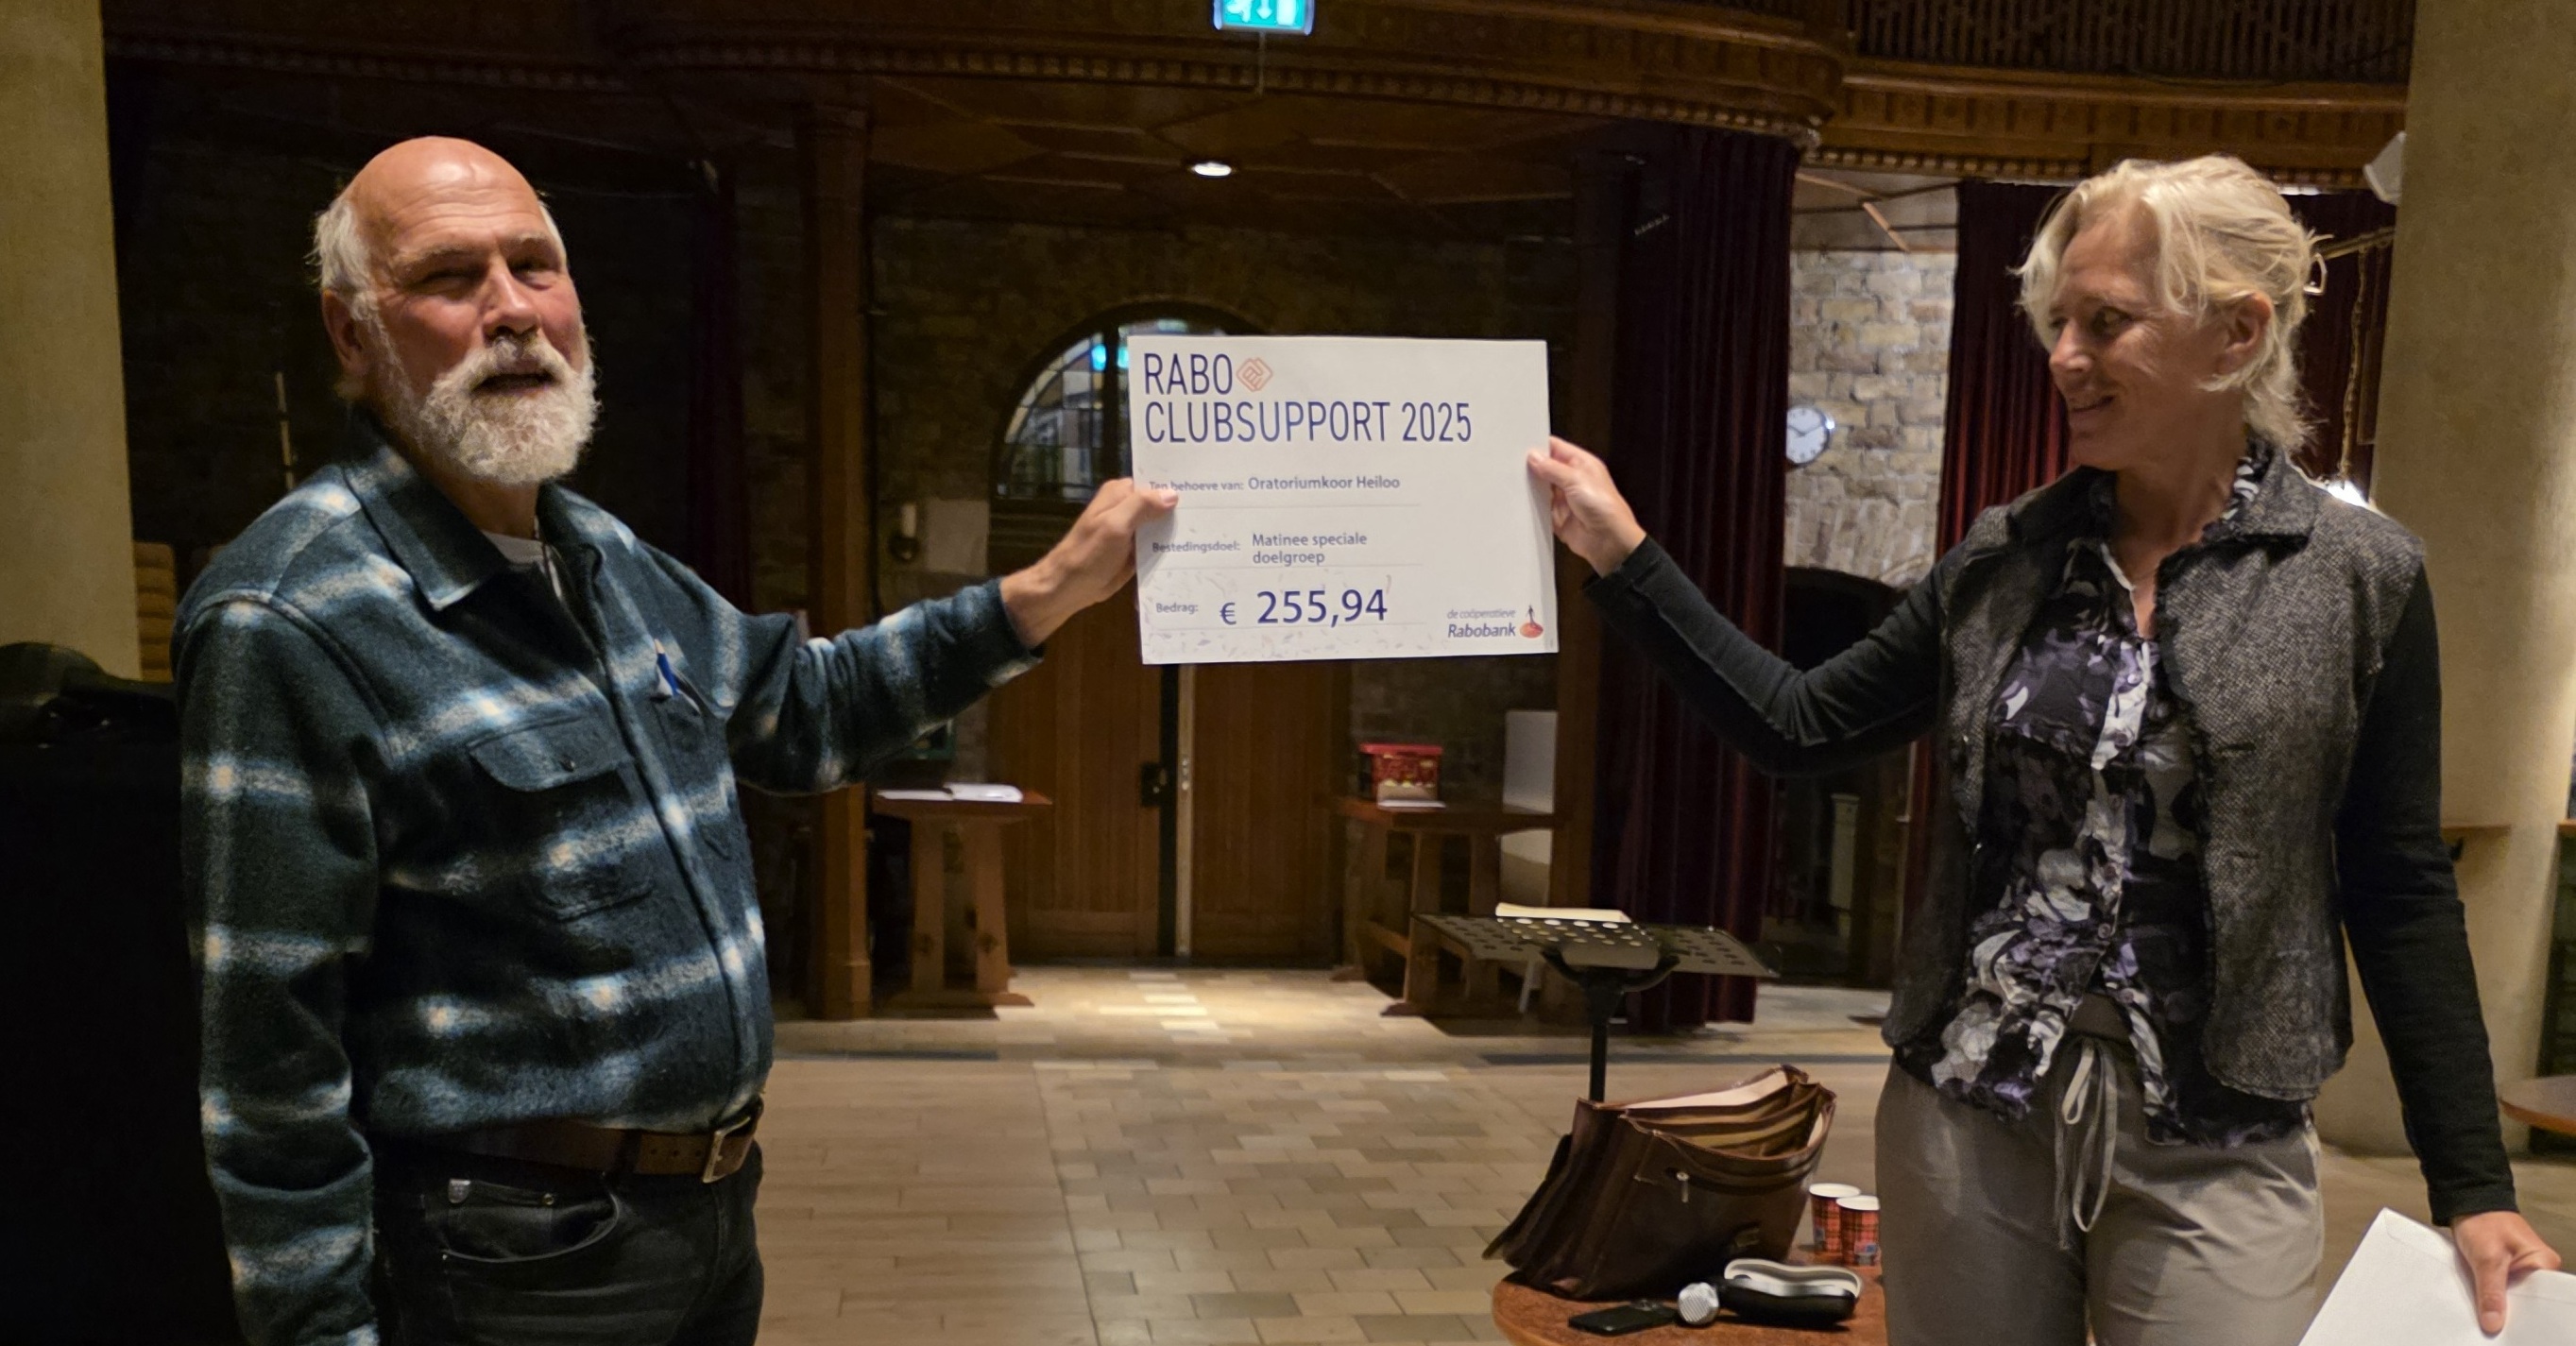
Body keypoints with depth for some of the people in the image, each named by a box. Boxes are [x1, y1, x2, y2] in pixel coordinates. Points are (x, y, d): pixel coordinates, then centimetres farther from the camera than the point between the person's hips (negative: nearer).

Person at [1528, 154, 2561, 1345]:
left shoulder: (2361, 579, -4)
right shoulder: (2005, 561, 3)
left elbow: (2401, 896, -2)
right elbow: (1800, 727, 2)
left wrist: (2473, 1188, -1)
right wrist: (1624, 556, -1)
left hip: (2212, 1155, -2)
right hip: (1965, 1117, 3)